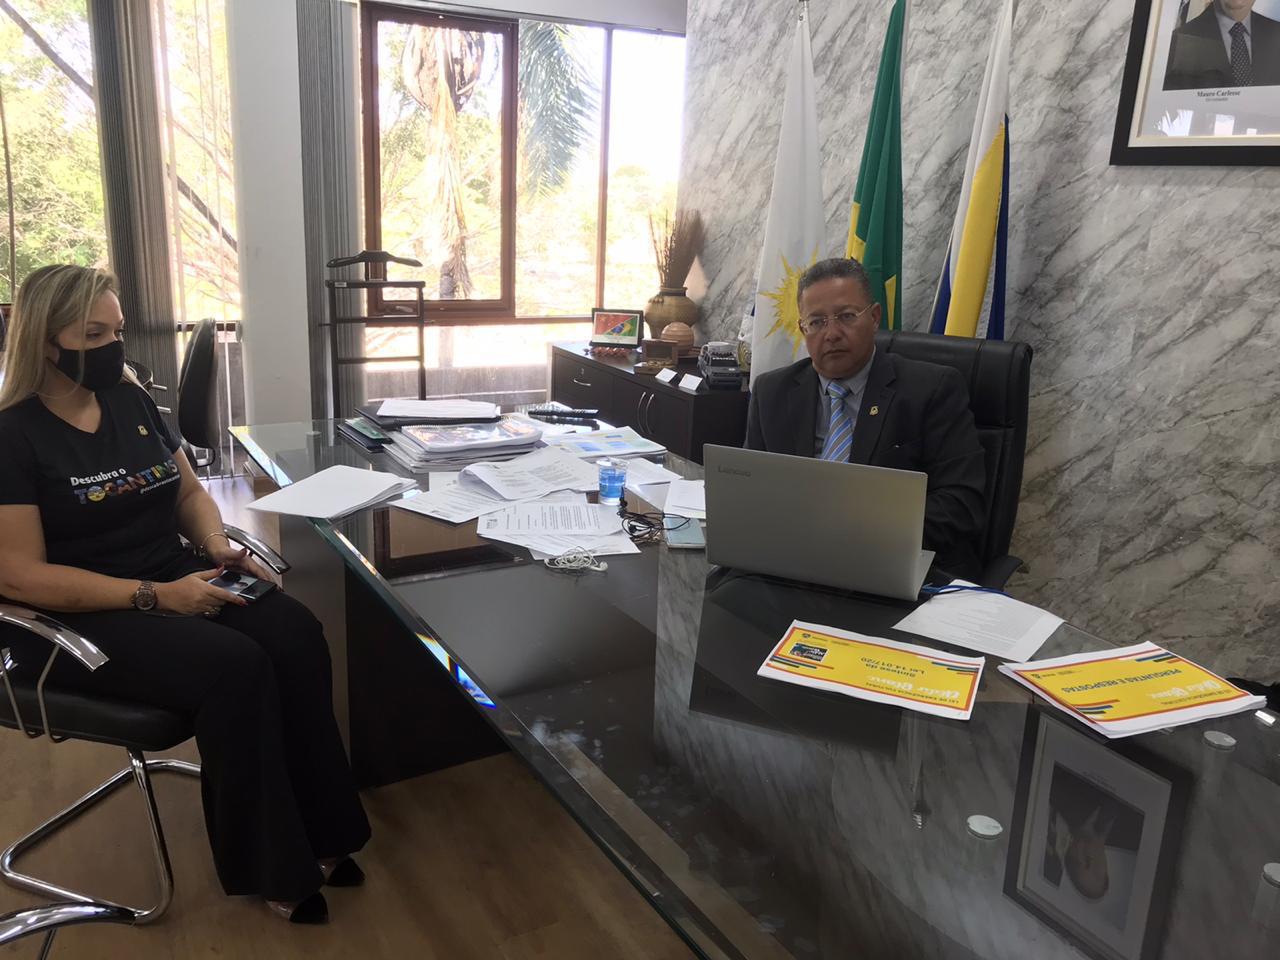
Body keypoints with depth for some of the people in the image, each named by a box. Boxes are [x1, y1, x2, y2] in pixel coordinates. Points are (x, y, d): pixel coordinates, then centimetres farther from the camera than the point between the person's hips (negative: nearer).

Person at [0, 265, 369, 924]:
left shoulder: (131, 400, 9)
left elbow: (189, 491, 17)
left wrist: (220, 551, -5)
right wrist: (154, 597, -24)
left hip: (176, 578, 6)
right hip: (78, 617, -6)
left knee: (295, 633, -22)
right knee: (236, 667, -30)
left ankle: (317, 833, -11)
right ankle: (269, 869, -11)